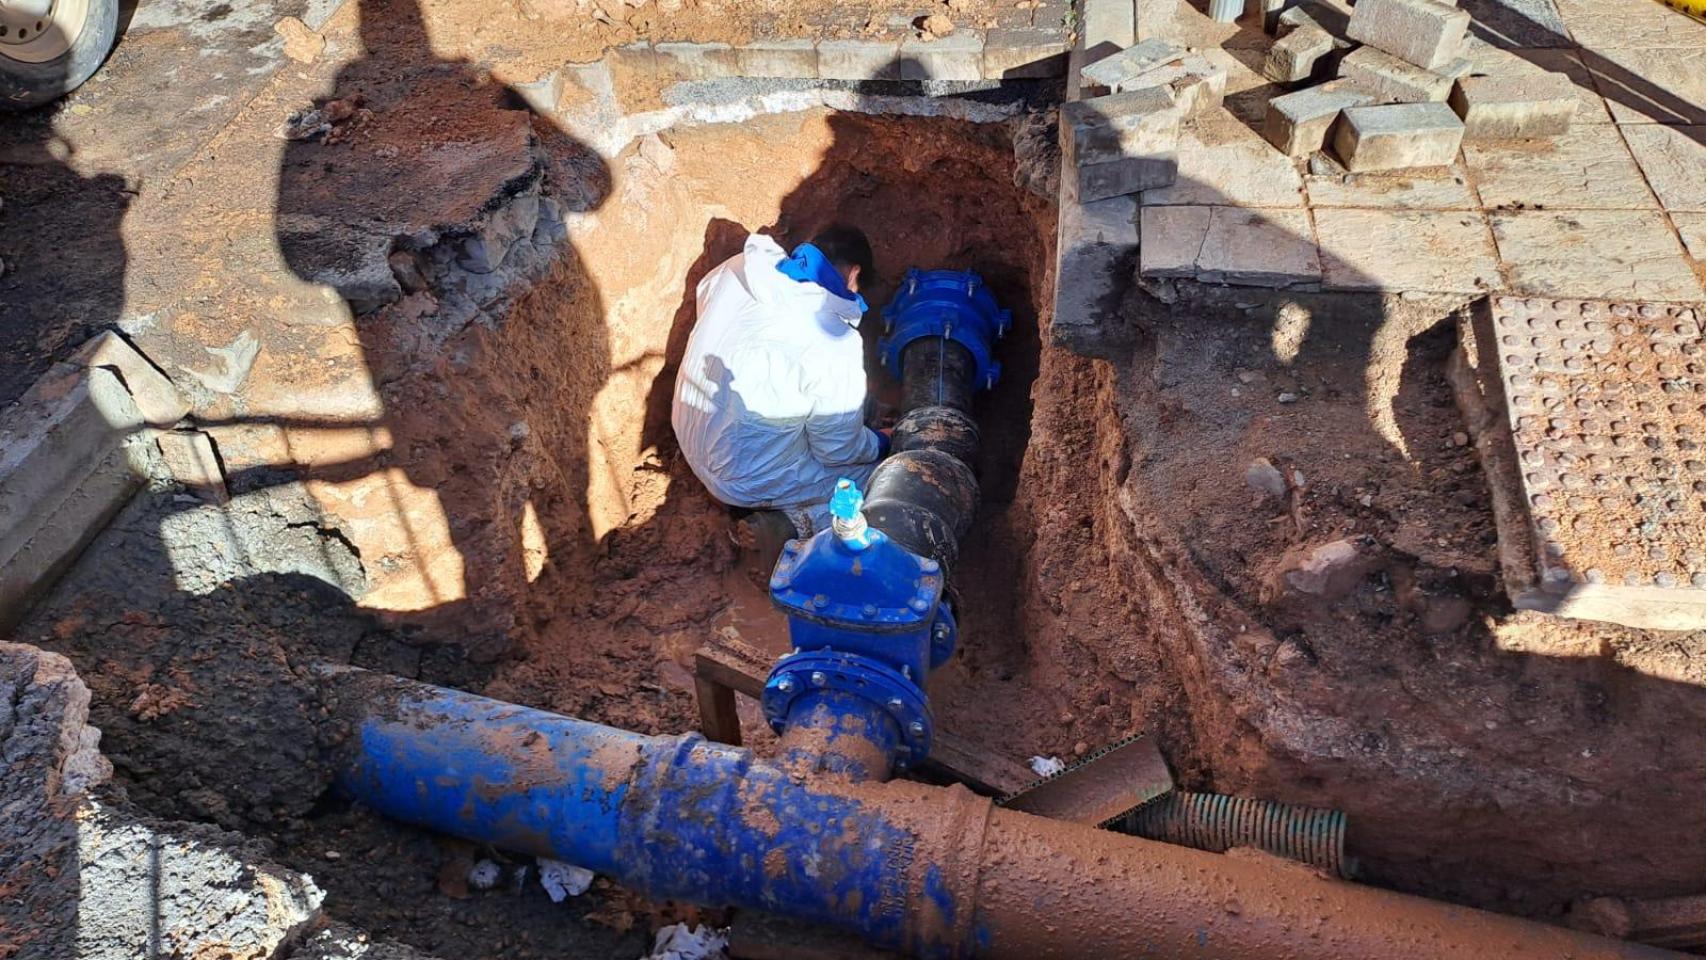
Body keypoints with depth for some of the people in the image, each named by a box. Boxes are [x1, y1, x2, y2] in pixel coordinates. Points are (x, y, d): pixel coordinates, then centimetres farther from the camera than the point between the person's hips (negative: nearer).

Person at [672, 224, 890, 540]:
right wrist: (880, 444, 5)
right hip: (745, 481, -7)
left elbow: (703, 292, 16)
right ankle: (797, 522, -3)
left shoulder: (740, 267, -10)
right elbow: (839, 450, -17)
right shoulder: (834, 343, -29)